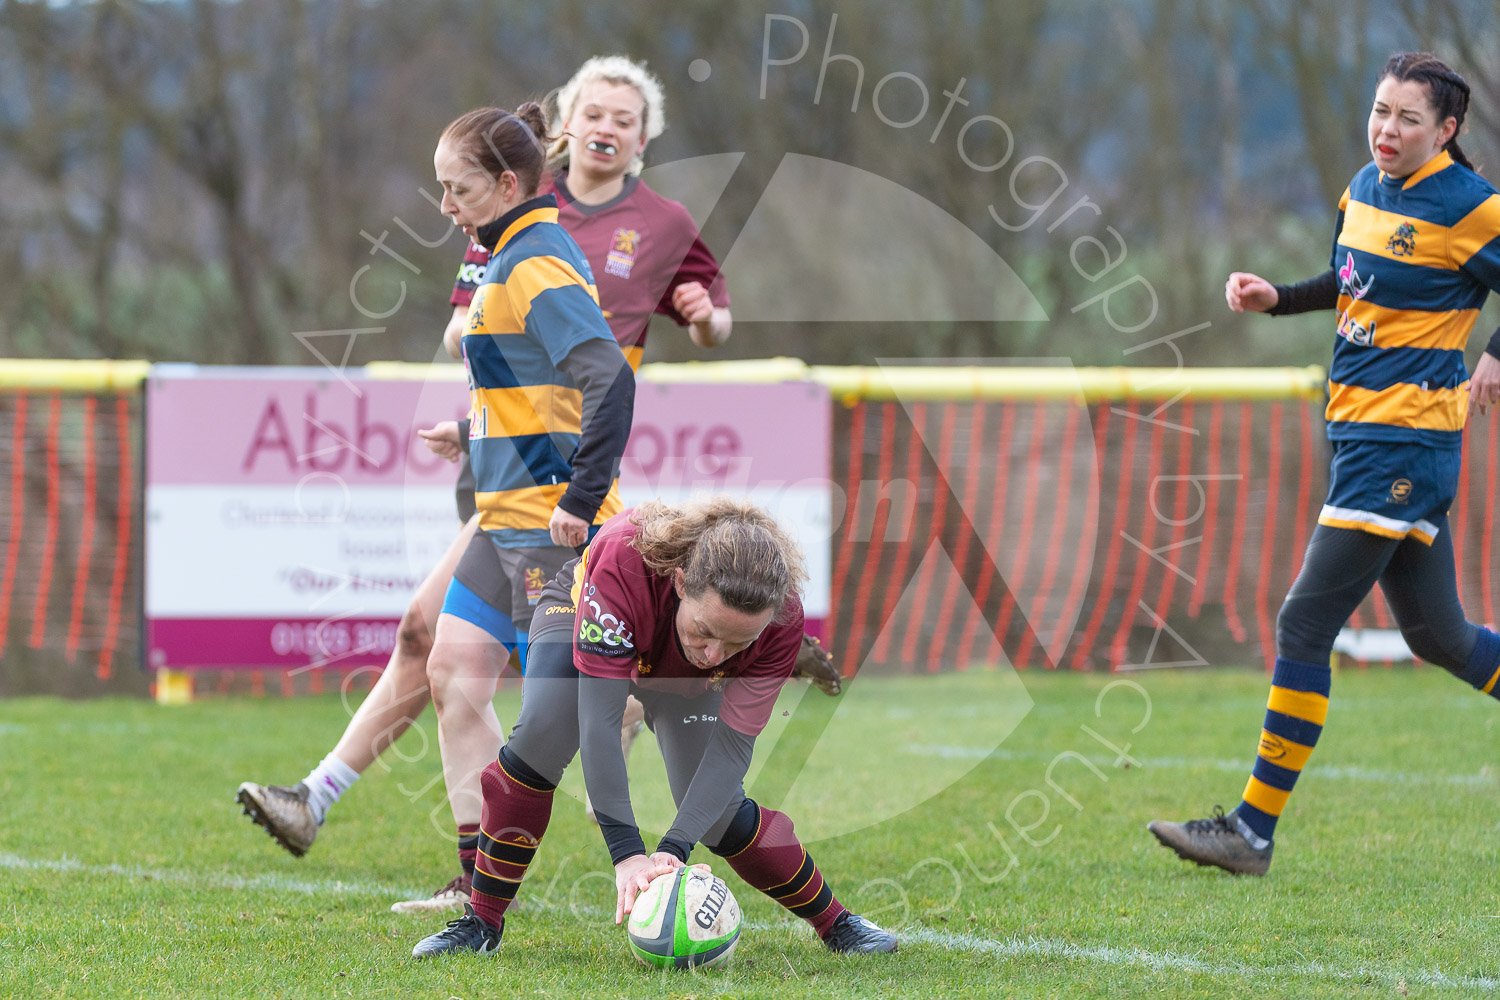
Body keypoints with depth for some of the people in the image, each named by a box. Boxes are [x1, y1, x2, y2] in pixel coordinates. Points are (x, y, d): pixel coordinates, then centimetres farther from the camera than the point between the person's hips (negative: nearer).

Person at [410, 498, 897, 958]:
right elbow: (600, 721, -47)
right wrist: (627, 853, -52)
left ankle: (835, 922, 14)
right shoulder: (624, 562, -48)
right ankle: (482, 921, -17)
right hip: (583, 614, -2)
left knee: (719, 814, -9)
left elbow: (733, 747, -33)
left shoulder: (781, 619, -37)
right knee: (542, 731, -30)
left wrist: (675, 848, -46)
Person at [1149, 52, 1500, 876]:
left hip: (1403, 442, -8)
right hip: (1361, 432, 8)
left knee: (1304, 625, -10)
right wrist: (1276, 298, 11)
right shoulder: (1366, 189, 11)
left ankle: (1253, 830, -7)